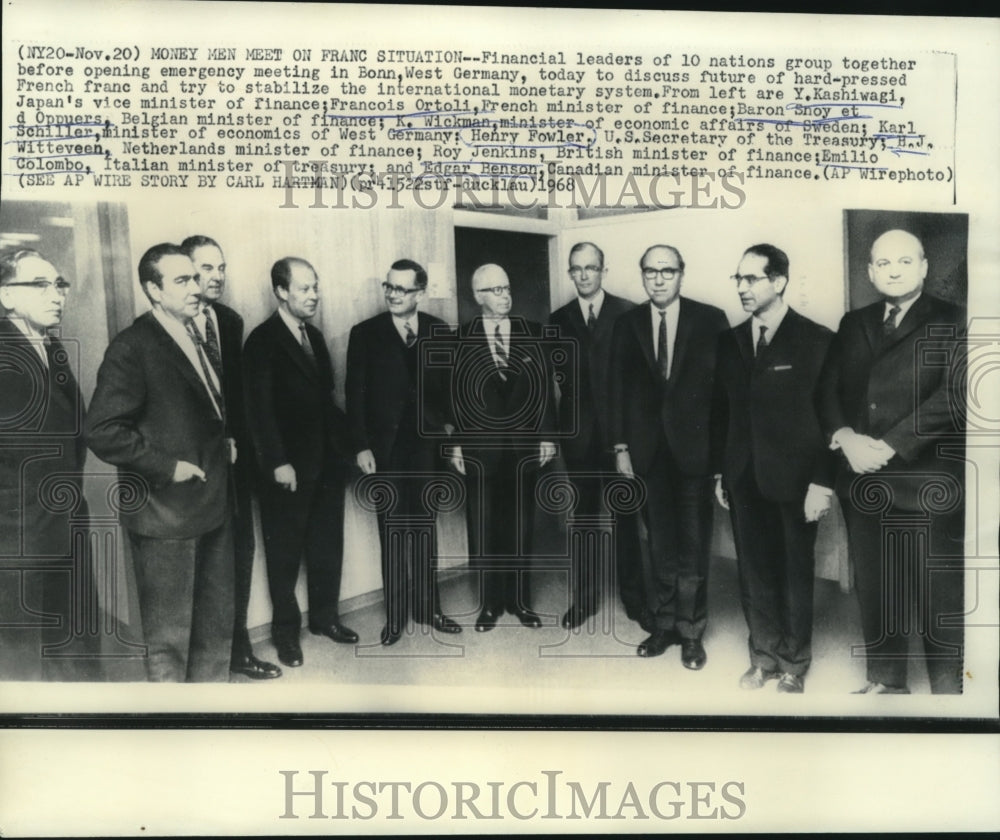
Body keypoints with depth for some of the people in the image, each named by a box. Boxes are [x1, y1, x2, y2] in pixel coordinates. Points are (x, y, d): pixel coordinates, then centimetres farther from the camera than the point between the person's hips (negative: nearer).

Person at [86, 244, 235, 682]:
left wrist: (224, 442, 8)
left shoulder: (197, 337, 11)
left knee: (217, 625, 19)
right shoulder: (132, 347, -14)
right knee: (169, 635, 7)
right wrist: (168, 466, -19)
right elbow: (102, 432, -21)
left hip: (213, 506, 8)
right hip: (165, 514, -8)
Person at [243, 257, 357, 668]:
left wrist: (344, 442, 5)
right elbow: (260, 408, -15)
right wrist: (278, 462, -19)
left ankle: (325, 616, 30)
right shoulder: (263, 341, -11)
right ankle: (285, 630, 20)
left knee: (327, 544, 15)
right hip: (290, 467, -7)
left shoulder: (315, 336, 12)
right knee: (285, 551, 7)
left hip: (328, 461, 7)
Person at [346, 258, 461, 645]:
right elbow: (355, 394, -4)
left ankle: (427, 606, 24)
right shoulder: (365, 333, -3)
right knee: (391, 531, 7)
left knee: (424, 527, 12)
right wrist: (361, 446, -9)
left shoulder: (438, 331, 2)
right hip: (386, 447, -2)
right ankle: (396, 612, 17)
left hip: (427, 443, 2)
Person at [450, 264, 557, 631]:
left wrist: (547, 435, 0)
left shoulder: (532, 333, 4)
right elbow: (453, 393, -1)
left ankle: (519, 599, 20)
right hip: (478, 445, -1)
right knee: (483, 526, 5)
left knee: (520, 523, 8)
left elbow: (545, 387, 4)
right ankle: (490, 602, 17)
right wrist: (456, 442, -3)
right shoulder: (461, 338, 0)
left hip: (524, 443, 1)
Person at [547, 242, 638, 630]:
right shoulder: (558, 320, 7)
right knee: (583, 516, 10)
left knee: (625, 515, 7)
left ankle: (632, 594, 21)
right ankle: (584, 597, 20)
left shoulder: (627, 313, -2)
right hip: (578, 433, 3)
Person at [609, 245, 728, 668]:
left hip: (694, 447, -2)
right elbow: (618, 389, 7)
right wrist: (621, 446, 2)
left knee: (694, 544, 5)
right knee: (659, 542, 11)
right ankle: (663, 624, 23)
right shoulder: (627, 325, 6)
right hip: (649, 450, 2)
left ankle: (691, 631, 17)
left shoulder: (710, 320, -2)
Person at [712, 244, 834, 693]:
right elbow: (722, 411, 10)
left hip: (794, 483, -4)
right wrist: (720, 471, 8)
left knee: (795, 575, 10)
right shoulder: (730, 341, 7)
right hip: (744, 482, 4)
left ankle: (793, 667, 26)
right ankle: (764, 658, 28)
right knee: (753, 575, 11)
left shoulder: (816, 341, -8)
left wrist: (822, 483, -12)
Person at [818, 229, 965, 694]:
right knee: (874, 588, 12)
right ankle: (885, 680, 25)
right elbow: (828, 388, 10)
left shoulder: (952, 322, -1)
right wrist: (844, 436, -10)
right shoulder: (853, 324, 15)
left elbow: (953, 395, -12)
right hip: (864, 482, 5)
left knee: (939, 596, 1)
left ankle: (948, 687, 15)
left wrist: (889, 446, -16)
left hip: (928, 483, -4)